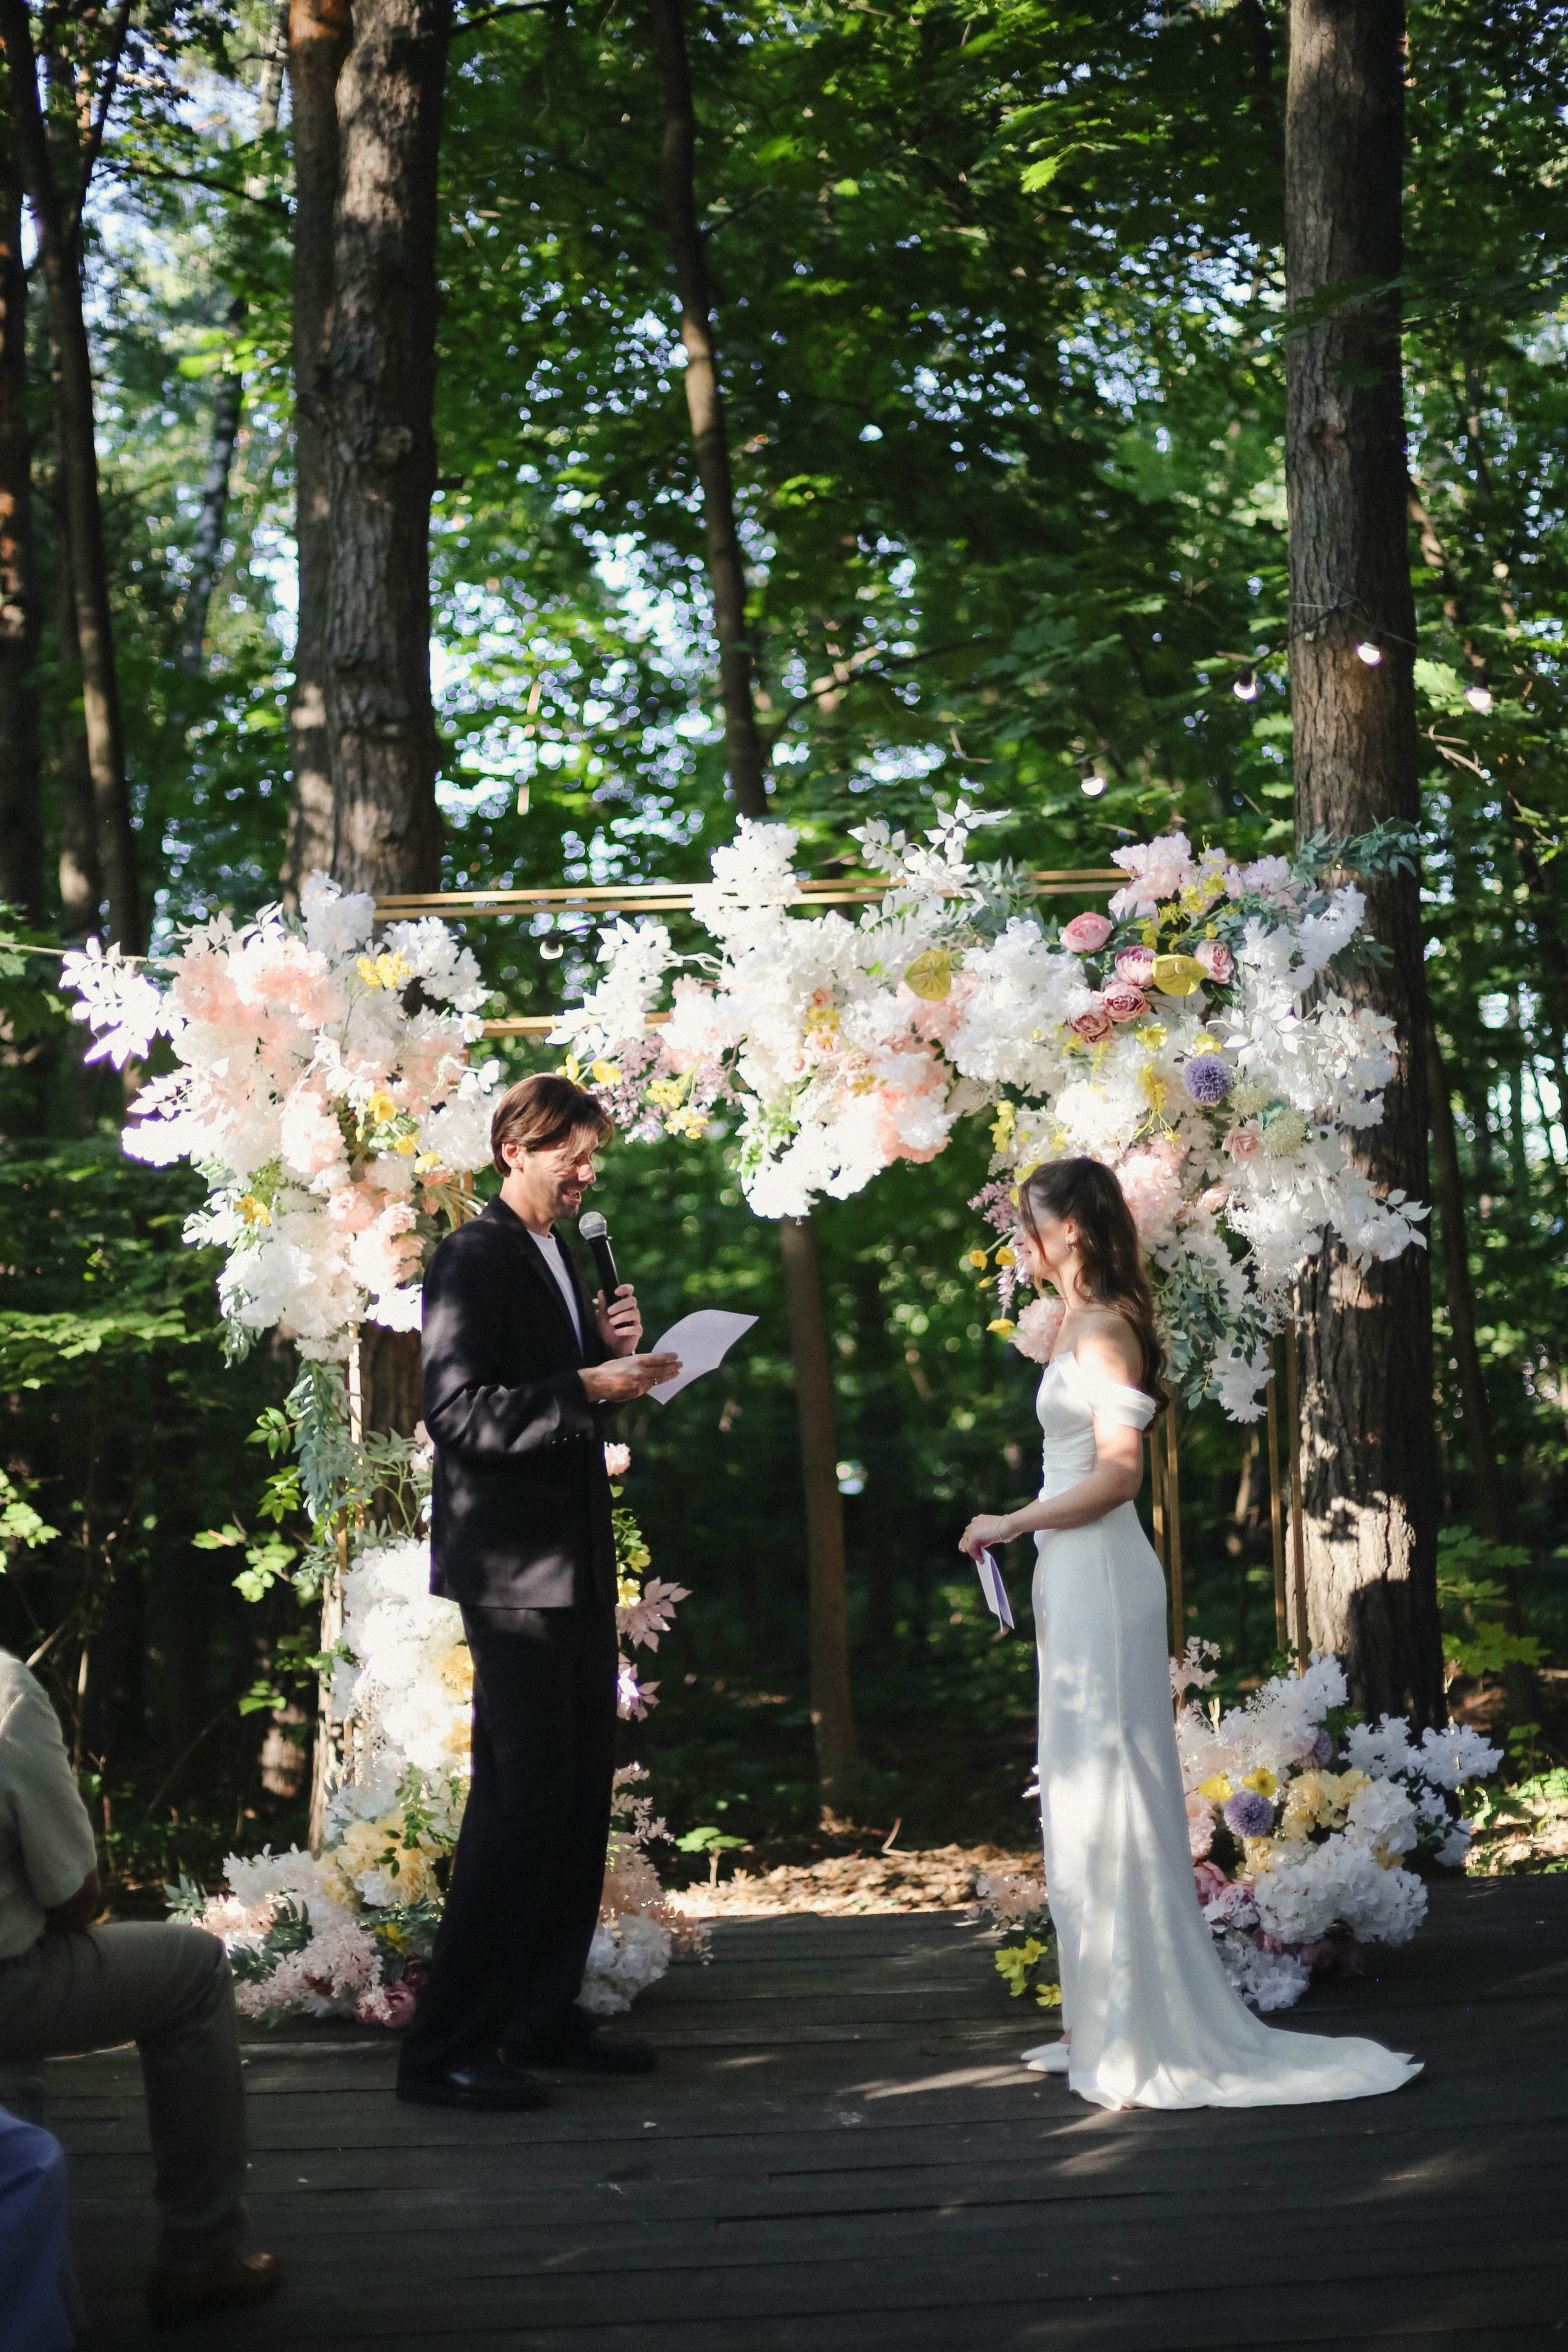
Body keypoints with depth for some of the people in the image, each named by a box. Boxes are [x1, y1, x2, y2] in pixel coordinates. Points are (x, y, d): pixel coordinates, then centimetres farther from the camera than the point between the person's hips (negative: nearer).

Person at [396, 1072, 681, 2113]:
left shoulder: (559, 1257, 17)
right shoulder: (474, 1258, -10)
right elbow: (458, 1411, -19)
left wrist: (614, 1351, 5)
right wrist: (587, 1387, -25)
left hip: (576, 1561, 10)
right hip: (513, 1566, -9)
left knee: (583, 1791, 13)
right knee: (523, 1795, -10)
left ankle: (545, 2018, 23)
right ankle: (447, 2048, -5)